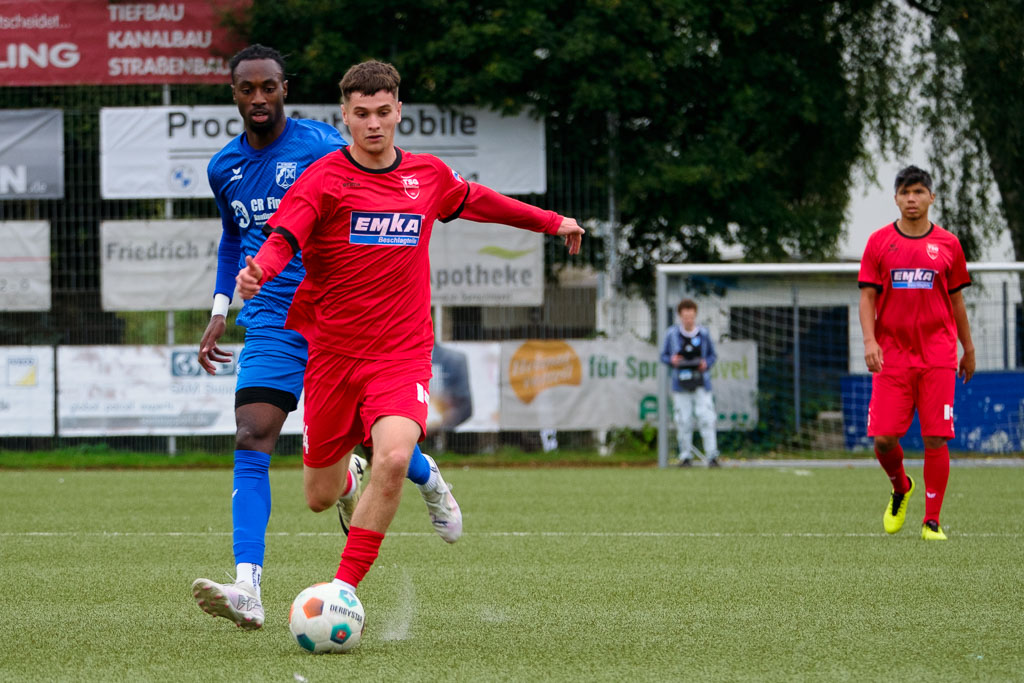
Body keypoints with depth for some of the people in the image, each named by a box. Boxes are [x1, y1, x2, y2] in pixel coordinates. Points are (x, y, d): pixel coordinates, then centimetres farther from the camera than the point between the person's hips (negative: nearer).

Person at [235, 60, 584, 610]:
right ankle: (347, 475, 47)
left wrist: (551, 221, 37)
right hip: (333, 352, -1)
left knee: (393, 459, -28)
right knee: (320, 499, 7)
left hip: (403, 353, 1)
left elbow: (476, 200, 28)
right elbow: (283, 239, -23)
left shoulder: (428, 174, 6)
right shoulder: (324, 178, -7)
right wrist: (258, 272, -46)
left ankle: (344, 590, -17)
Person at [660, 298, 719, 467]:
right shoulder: (671, 334, 3)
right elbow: (664, 356, 10)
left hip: (701, 383, 0)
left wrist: (706, 364, -8)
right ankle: (685, 456, 11)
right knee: (683, 421, 1)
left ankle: (712, 456, -9)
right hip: (680, 383, 0)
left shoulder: (703, 333, 4)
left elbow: (712, 355, 13)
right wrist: (672, 360, -12)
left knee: (706, 419, -9)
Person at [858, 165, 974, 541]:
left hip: (937, 356, 0)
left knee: (936, 440, -6)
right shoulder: (879, 241, 5)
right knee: (883, 438, -6)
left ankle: (932, 521, 1)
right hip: (892, 355, 0)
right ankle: (900, 489, 26)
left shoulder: (948, 244, 7)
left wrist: (968, 349, 16)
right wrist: (869, 340, -10)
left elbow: (956, 301, 14)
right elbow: (868, 296, 4)